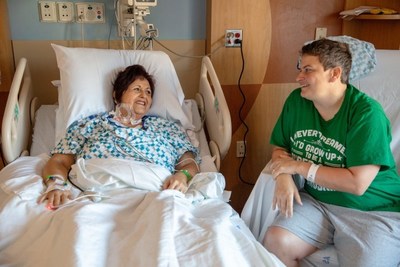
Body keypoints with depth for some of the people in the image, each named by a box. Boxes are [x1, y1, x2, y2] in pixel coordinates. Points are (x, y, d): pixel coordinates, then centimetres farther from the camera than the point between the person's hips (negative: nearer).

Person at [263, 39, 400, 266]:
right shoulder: (296, 100, -2)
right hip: (317, 202, 4)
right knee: (275, 242, -19)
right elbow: (280, 148, 8)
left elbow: (357, 183, -23)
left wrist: (299, 166, -17)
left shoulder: (367, 113, -19)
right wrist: (284, 177, -14)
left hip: (374, 212, -4)